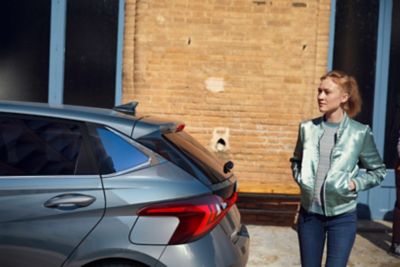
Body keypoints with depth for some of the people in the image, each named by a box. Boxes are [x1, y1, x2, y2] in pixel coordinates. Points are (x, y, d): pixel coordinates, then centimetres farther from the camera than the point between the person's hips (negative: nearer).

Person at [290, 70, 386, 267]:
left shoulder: (360, 132, -8)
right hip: (309, 213, 3)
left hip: (342, 216, -3)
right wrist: (300, 178, 0)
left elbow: (378, 171, 4)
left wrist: (355, 184, -11)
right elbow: (296, 161, 18)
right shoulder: (307, 128, 1)